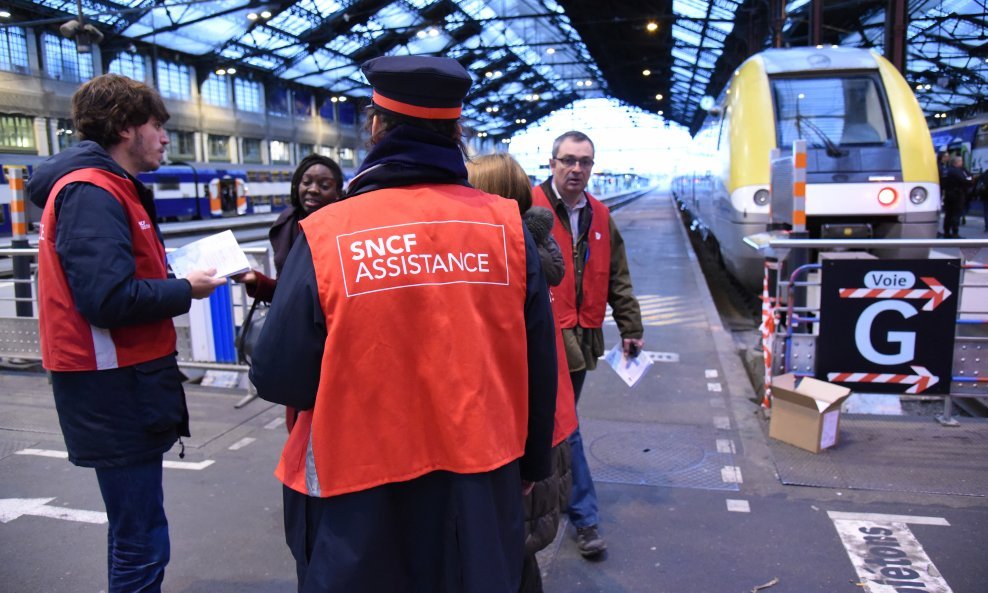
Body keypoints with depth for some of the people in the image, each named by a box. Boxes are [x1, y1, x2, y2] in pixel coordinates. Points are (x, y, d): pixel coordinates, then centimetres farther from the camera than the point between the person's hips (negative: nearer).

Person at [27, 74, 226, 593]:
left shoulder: (109, 189, 16)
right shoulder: (91, 193, -16)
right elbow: (110, 299, -26)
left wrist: (181, 281, 0)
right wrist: (186, 290, -12)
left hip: (128, 379, 11)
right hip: (114, 389, -11)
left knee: (134, 528, 21)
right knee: (141, 540, -2)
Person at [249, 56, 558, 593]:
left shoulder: (325, 235, -16)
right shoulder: (507, 225, -9)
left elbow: (279, 378, -12)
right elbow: (538, 366, -2)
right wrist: (532, 463, 13)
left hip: (362, 502, -1)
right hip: (481, 488, 2)